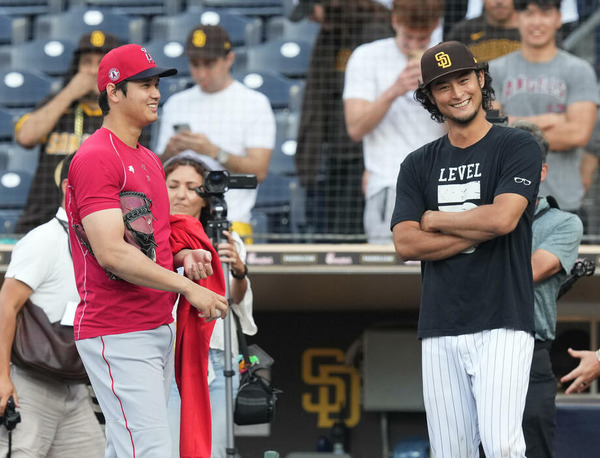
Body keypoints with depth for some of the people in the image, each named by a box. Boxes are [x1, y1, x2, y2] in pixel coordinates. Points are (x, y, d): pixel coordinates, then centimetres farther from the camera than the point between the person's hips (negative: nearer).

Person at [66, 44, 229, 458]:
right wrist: (188, 288, -20)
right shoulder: (95, 157, -12)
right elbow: (111, 253, -21)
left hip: (159, 327, 10)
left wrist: (181, 257, 7)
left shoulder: (150, 160, 19)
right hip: (118, 335, -10)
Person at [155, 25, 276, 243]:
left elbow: (259, 171, -5)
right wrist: (168, 153, -4)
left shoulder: (255, 103, 5)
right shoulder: (175, 104, 18)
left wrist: (214, 152, -17)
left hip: (231, 223, -3)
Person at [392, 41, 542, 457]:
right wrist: (481, 229, -7)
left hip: (502, 324, -4)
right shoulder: (419, 165, 14)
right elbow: (405, 244, 1)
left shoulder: (518, 148, 1)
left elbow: (503, 218, -15)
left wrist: (434, 220, 0)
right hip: (440, 330, 4)